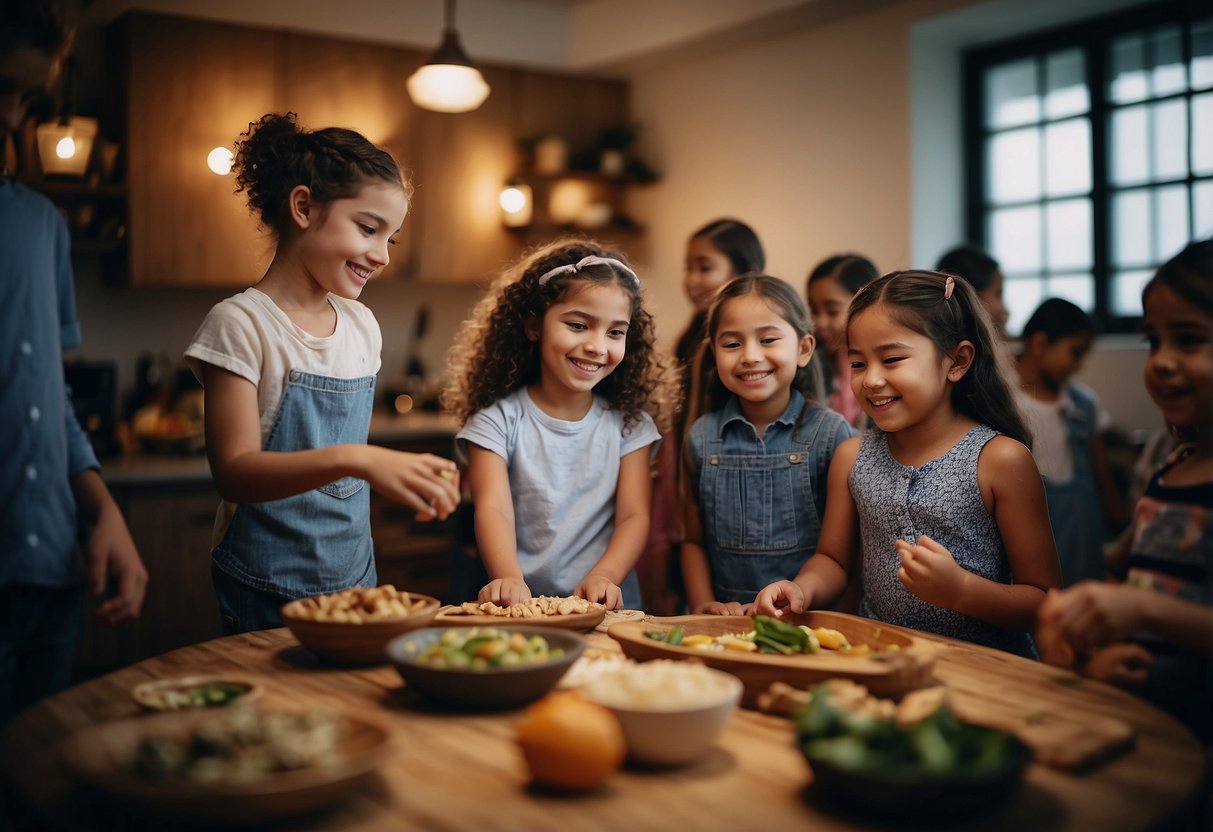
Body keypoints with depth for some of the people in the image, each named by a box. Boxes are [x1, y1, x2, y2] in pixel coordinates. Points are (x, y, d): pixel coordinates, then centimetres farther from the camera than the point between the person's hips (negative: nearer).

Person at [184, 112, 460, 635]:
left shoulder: (362, 326, 6)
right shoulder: (241, 324, -12)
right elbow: (234, 471, -21)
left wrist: (409, 478, -2)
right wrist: (352, 459, -35)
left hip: (353, 577, 6)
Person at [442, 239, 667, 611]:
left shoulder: (629, 423, 9)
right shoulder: (498, 419, 2)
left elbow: (634, 515, 2)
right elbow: (493, 508, -10)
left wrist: (603, 577, -18)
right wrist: (510, 579, -30)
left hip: (608, 609, 1)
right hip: (520, 608, -1)